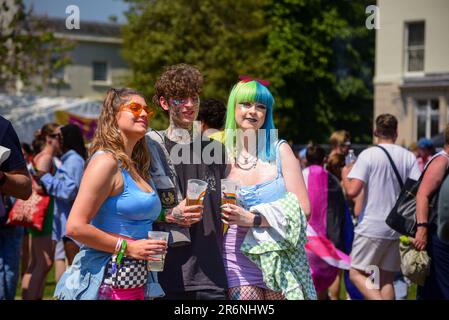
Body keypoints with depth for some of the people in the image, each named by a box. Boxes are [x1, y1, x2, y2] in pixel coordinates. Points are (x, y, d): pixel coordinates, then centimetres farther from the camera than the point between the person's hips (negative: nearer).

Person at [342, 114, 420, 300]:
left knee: (357, 273, 4)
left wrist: (345, 174, 6)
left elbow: (352, 191, -14)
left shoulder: (368, 155, -7)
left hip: (372, 227, -5)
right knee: (387, 279, 13)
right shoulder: (409, 157, 4)